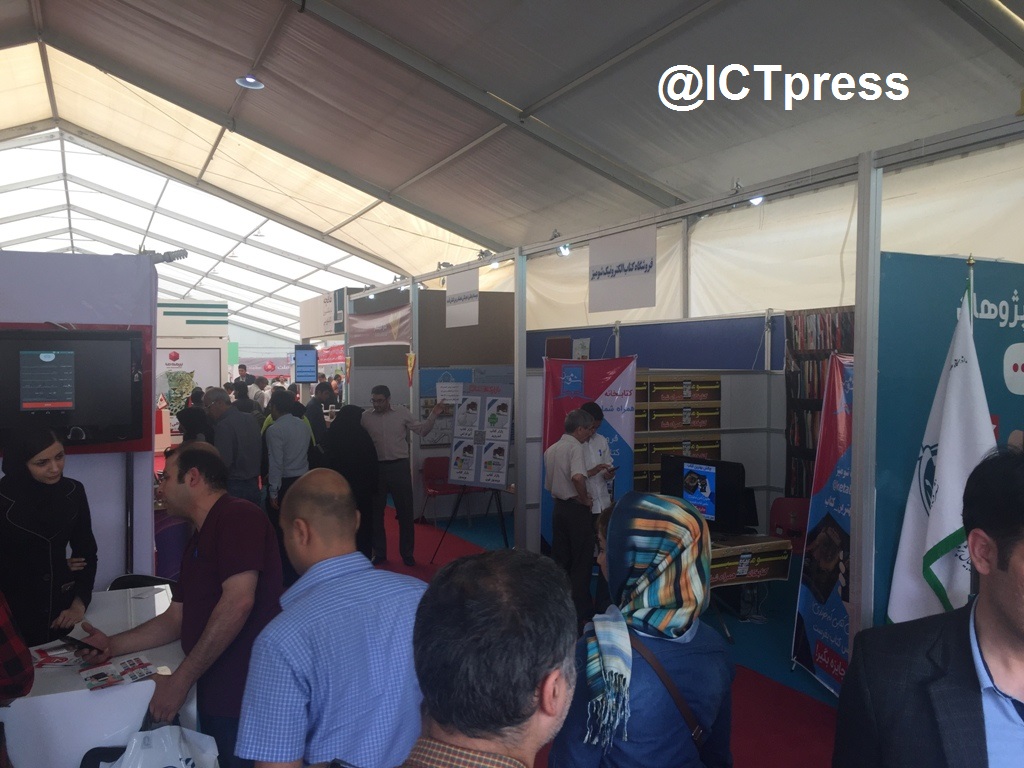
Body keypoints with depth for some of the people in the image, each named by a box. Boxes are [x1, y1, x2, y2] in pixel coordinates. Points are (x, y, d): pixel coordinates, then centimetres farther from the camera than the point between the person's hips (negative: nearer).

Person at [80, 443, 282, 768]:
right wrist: (113, 645, 9)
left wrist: (180, 680, -20)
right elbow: (176, 618, 20)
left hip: (245, 696, -9)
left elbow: (239, 602, -25)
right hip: (214, 694, 9)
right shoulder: (198, 540, 16)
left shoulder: (238, 516, -15)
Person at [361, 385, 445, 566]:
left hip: (399, 466, -1)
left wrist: (433, 415, -10)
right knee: (376, 512, 10)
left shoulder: (402, 412, 0)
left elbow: (422, 430, 1)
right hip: (376, 468, 1)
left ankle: (407, 553, 17)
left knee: (405, 511, 4)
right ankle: (379, 553, 24)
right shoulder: (365, 417, 1)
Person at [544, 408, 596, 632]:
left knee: (560, 561, 13)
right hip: (577, 509, -8)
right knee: (582, 562, 2)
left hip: (558, 507, 8)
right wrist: (585, 499, -17)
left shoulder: (551, 450, 11)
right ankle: (580, 612, 6)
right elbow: (578, 477, -32)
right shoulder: (575, 447, -15)